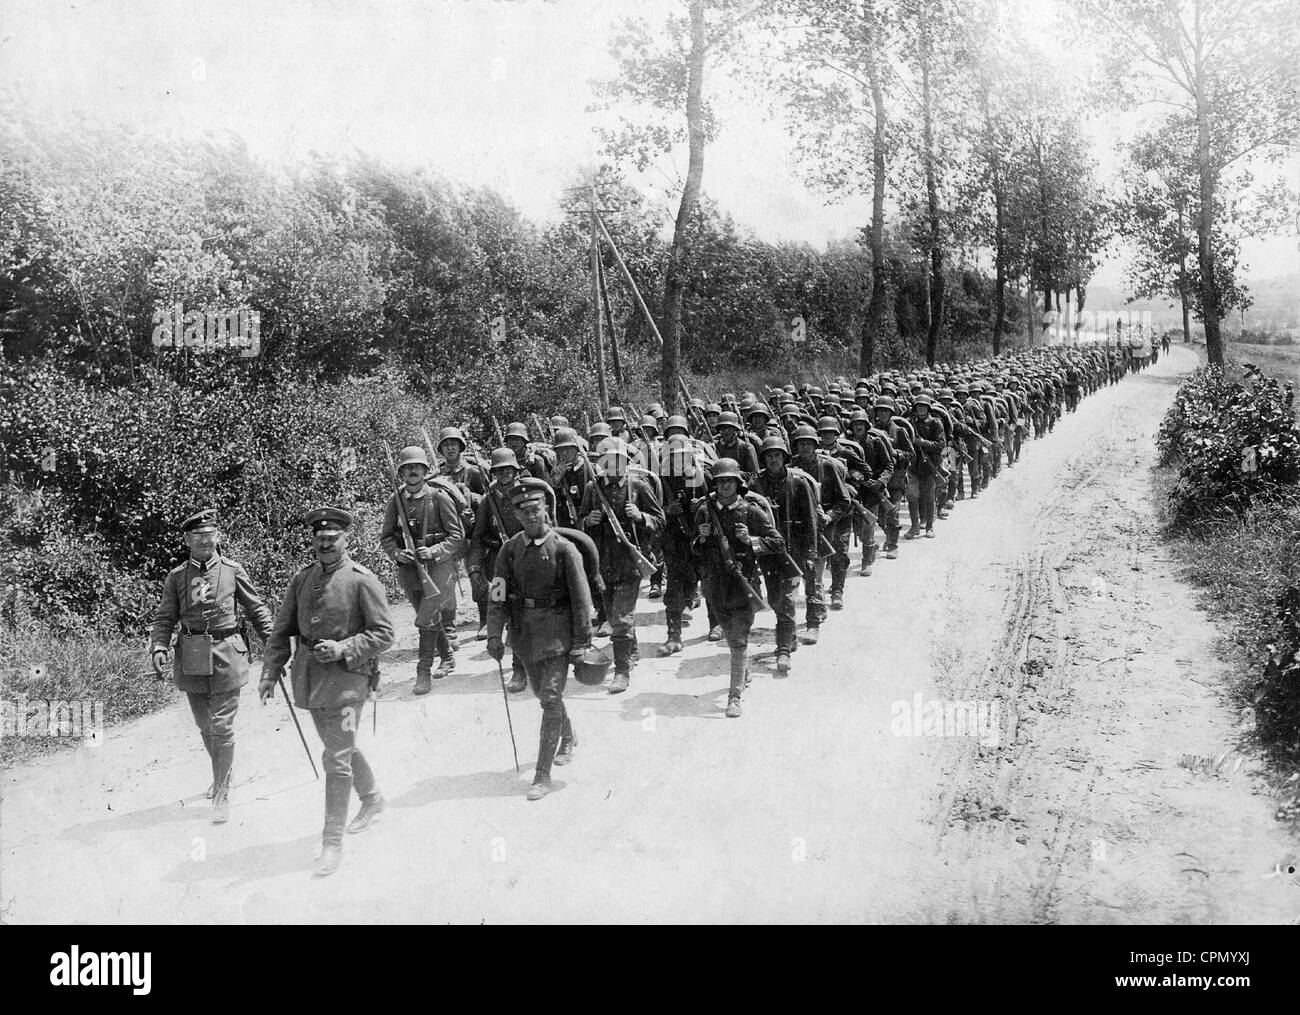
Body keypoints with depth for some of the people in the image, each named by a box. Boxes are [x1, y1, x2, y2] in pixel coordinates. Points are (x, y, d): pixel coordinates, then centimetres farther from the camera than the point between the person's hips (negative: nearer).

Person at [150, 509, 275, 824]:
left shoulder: (233, 570, -1)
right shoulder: (176, 577, 4)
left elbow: (257, 609, 6)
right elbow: (164, 618, 5)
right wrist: (159, 648, -12)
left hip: (226, 656, -3)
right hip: (191, 659, 3)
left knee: (222, 727, -4)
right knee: (205, 727, 16)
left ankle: (221, 795, 4)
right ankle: (221, 774, 40)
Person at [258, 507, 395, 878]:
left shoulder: (363, 580, -10)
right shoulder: (301, 580, 7)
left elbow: (383, 634, -10)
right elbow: (282, 630, 11)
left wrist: (343, 648, -21)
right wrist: (270, 672, 1)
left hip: (347, 674, -6)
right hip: (309, 675, 6)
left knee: (337, 758, -8)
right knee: (341, 747, 21)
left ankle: (333, 843, -1)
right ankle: (373, 799, 45)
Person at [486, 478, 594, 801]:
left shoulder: (563, 548, -9)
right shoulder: (510, 549, 1)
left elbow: (581, 597, -8)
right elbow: (498, 594, -2)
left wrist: (582, 641, -10)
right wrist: (494, 634, -12)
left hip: (556, 632, -5)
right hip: (523, 631, 5)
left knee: (551, 698, -9)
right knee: (542, 692, 20)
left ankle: (543, 774, -4)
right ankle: (567, 738, 48)